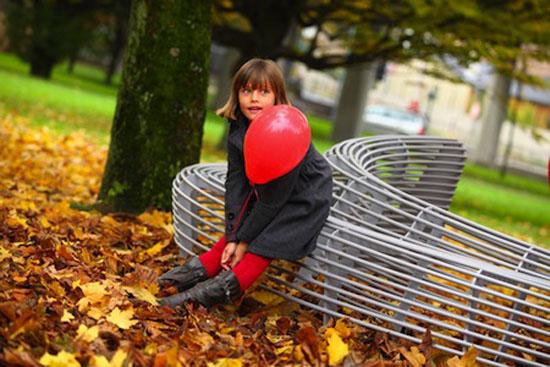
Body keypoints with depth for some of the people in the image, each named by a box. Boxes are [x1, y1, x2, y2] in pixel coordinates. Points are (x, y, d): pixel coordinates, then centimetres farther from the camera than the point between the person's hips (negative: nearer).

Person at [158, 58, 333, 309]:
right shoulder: (238, 130, -12)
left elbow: (274, 198, -28)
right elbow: (236, 183, -12)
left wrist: (243, 239, -23)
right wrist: (233, 237, -20)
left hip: (304, 200, -7)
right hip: (264, 194, 7)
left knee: (268, 240, -24)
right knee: (238, 229, -11)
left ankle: (227, 285, -31)